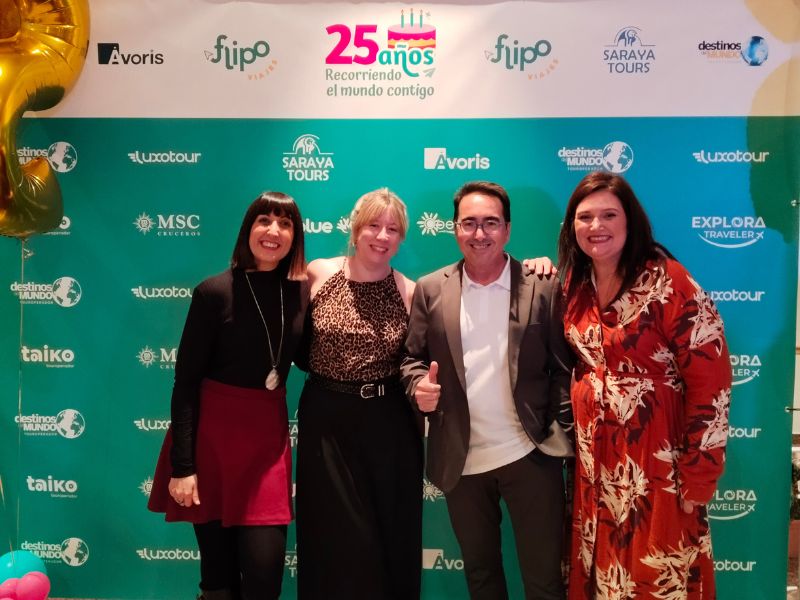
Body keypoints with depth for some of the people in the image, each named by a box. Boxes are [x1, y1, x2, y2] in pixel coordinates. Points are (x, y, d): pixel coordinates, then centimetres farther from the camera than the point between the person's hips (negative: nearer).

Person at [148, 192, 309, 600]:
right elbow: (185, 381, -9)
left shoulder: (302, 292, 2)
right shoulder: (215, 292, -10)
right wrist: (182, 465, -12)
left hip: (268, 436, 3)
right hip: (211, 433, -3)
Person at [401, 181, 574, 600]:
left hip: (530, 455, -2)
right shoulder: (430, 289, 2)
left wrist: (565, 435, -10)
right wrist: (419, 387, -16)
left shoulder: (543, 288, -3)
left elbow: (563, 368, -4)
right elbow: (413, 358, 5)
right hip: (461, 460, 2)